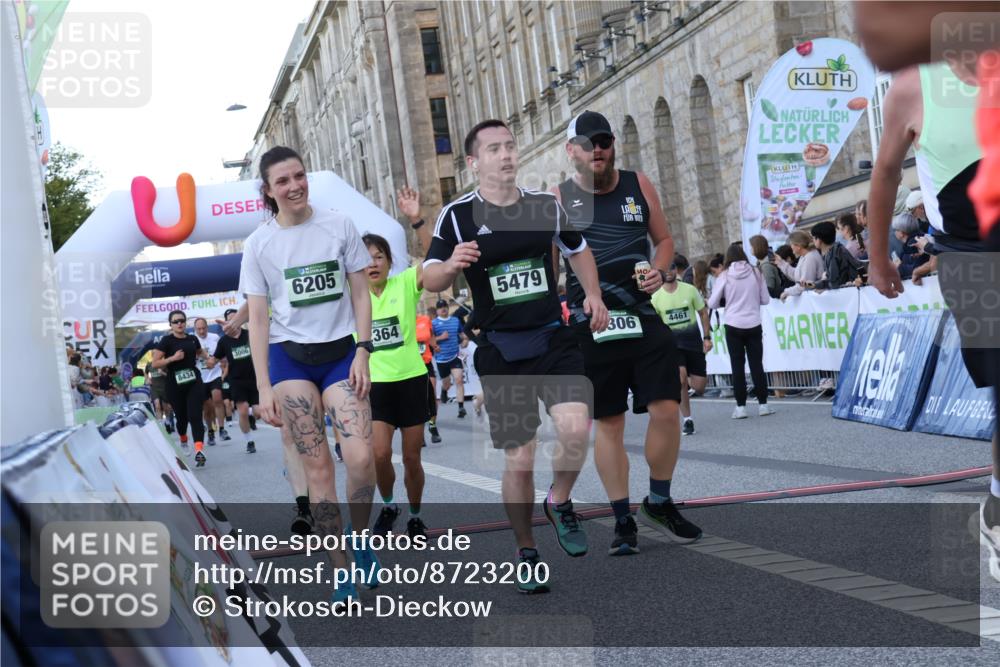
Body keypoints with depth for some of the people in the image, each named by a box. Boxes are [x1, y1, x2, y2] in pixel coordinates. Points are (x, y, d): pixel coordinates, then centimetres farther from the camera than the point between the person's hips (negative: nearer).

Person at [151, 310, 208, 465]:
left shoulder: (192, 339, 7)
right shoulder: (166, 341, -5)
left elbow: (200, 352, 31)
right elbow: (155, 364, -9)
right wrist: (173, 358, -19)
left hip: (194, 382, 2)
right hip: (175, 384, -1)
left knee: (195, 416, -13)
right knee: (181, 416, 14)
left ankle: (199, 452, -23)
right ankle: (183, 441, 46)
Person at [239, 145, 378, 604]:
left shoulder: (339, 225, 2)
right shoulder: (259, 243, 1)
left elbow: (361, 294, 5)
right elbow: (258, 319, 1)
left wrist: (362, 353, -6)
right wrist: (264, 386, -5)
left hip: (340, 352, 0)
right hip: (290, 357, 0)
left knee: (360, 457, -17)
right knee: (317, 466, -4)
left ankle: (361, 538, 11)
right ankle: (343, 574, 3)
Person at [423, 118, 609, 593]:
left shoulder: (546, 205, 5)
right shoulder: (457, 216, -3)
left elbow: (578, 250, 22)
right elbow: (429, 280, -5)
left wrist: (593, 294, 6)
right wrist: (450, 265, -27)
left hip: (552, 339, 2)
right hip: (500, 349, -2)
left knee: (575, 427, -22)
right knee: (519, 461, 0)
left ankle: (559, 503, 8)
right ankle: (526, 554, 21)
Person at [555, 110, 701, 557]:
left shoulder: (638, 186, 9)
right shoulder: (559, 199, 3)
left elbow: (664, 239, 18)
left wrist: (659, 270, -3)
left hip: (644, 316, 2)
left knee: (667, 408, -6)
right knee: (608, 423, 3)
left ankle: (659, 503, 16)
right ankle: (623, 520, 16)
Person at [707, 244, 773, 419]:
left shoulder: (725, 276, -5)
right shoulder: (755, 272, -1)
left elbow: (712, 303, -2)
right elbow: (766, 300, 5)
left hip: (734, 326, -1)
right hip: (754, 325, 1)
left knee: (737, 366, 4)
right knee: (757, 364, 8)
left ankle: (741, 406, 4)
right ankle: (763, 404, 9)